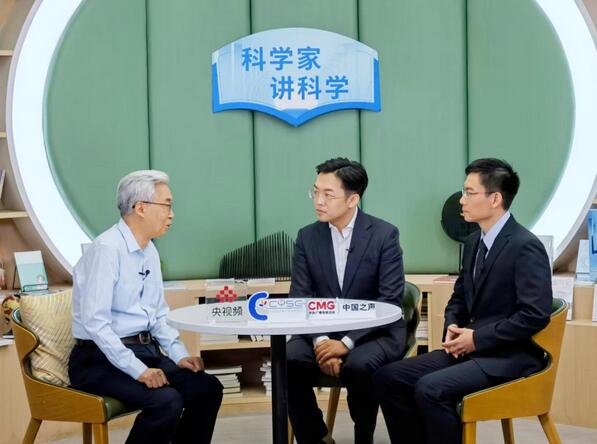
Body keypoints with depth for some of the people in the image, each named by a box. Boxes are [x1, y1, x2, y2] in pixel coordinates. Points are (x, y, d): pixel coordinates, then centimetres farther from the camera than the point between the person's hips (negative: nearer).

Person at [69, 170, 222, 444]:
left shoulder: (150, 252, 10)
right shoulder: (106, 249, -17)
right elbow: (95, 321, -23)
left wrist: (179, 355, 3)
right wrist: (137, 369, -25)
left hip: (145, 350, 8)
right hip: (101, 359, -8)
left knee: (207, 388, -7)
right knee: (166, 401, -27)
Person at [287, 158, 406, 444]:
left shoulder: (384, 234, -8)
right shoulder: (307, 237, 3)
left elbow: (390, 300, -14)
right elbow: (300, 298, -2)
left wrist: (347, 342, -24)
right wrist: (320, 340, -21)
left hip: (375, 332, -3)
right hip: (323, 332, 3)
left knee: (357, 365, -34)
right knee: (287, 359, -25)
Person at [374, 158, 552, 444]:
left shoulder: (526, 246, -14)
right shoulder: (474, 242, 12)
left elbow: (535, 315, -21)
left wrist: (477, 338, -17)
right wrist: (452, 329, 0)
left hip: (509, 356, -8)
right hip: (471, 347, 9)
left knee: (430, 389, -29)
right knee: (387, 377, -4)